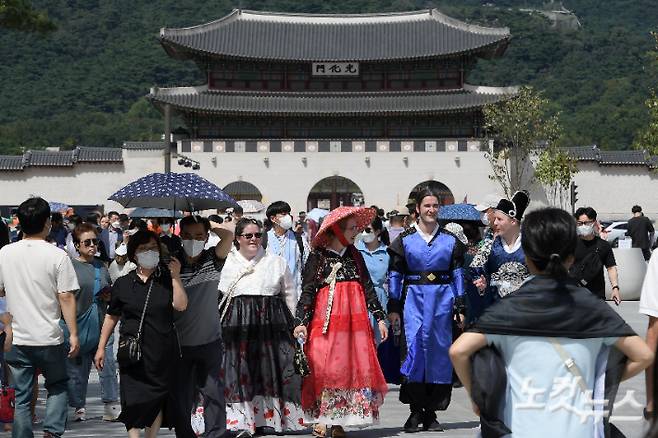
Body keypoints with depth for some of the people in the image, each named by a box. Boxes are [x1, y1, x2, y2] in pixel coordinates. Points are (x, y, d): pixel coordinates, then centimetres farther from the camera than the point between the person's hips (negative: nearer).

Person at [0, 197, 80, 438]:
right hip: (49, 338, -2)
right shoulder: (57, 256, -10)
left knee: (21, 397, 9)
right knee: (57, 386, 18)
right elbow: (66, 297, -12)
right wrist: (73, 334, -7)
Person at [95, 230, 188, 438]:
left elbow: (181, 305, -11)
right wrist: (101, 348, 10)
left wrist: (176, 276, -14)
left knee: (158, 398, 9)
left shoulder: (167, 279, 4)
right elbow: (111, 317, 11)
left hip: (163, 352, 1)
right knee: (134, 399, -8)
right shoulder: (122, 284, 4)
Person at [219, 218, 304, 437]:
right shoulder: (227, 263, 8)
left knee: (269, 367, 1)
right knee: (239, 369, -5)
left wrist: (292, 321, 10)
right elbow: (217, 296, 12)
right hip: (237, 323, -1)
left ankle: (268, 419, 9)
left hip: (271, 322, 1)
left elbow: (290, 294, 15)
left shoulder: (276, 262, 11)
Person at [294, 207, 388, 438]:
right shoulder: (317, 257, 1)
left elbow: (368, 287, 14)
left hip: (355, 320, 4)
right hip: (326, 320, -4)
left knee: (353, 367, 0)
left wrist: (379, 317, 9)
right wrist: (301, 321, -13)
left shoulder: (355, 255, 14)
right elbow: (307, 291, -3)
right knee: (324, 369, -9)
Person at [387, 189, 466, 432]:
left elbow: (457, 274, 9)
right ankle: (415, 410, -4)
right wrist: (393, 307, -1)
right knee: (414, 347, -13)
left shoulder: (450, 240, 8)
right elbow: (395, 274, 4)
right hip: (414, 296, -2)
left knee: (439, 351, 2)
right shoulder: (405, 239, 4)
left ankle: (431, 412, 10)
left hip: (442, 297, 2)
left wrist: (460, 305, 3)